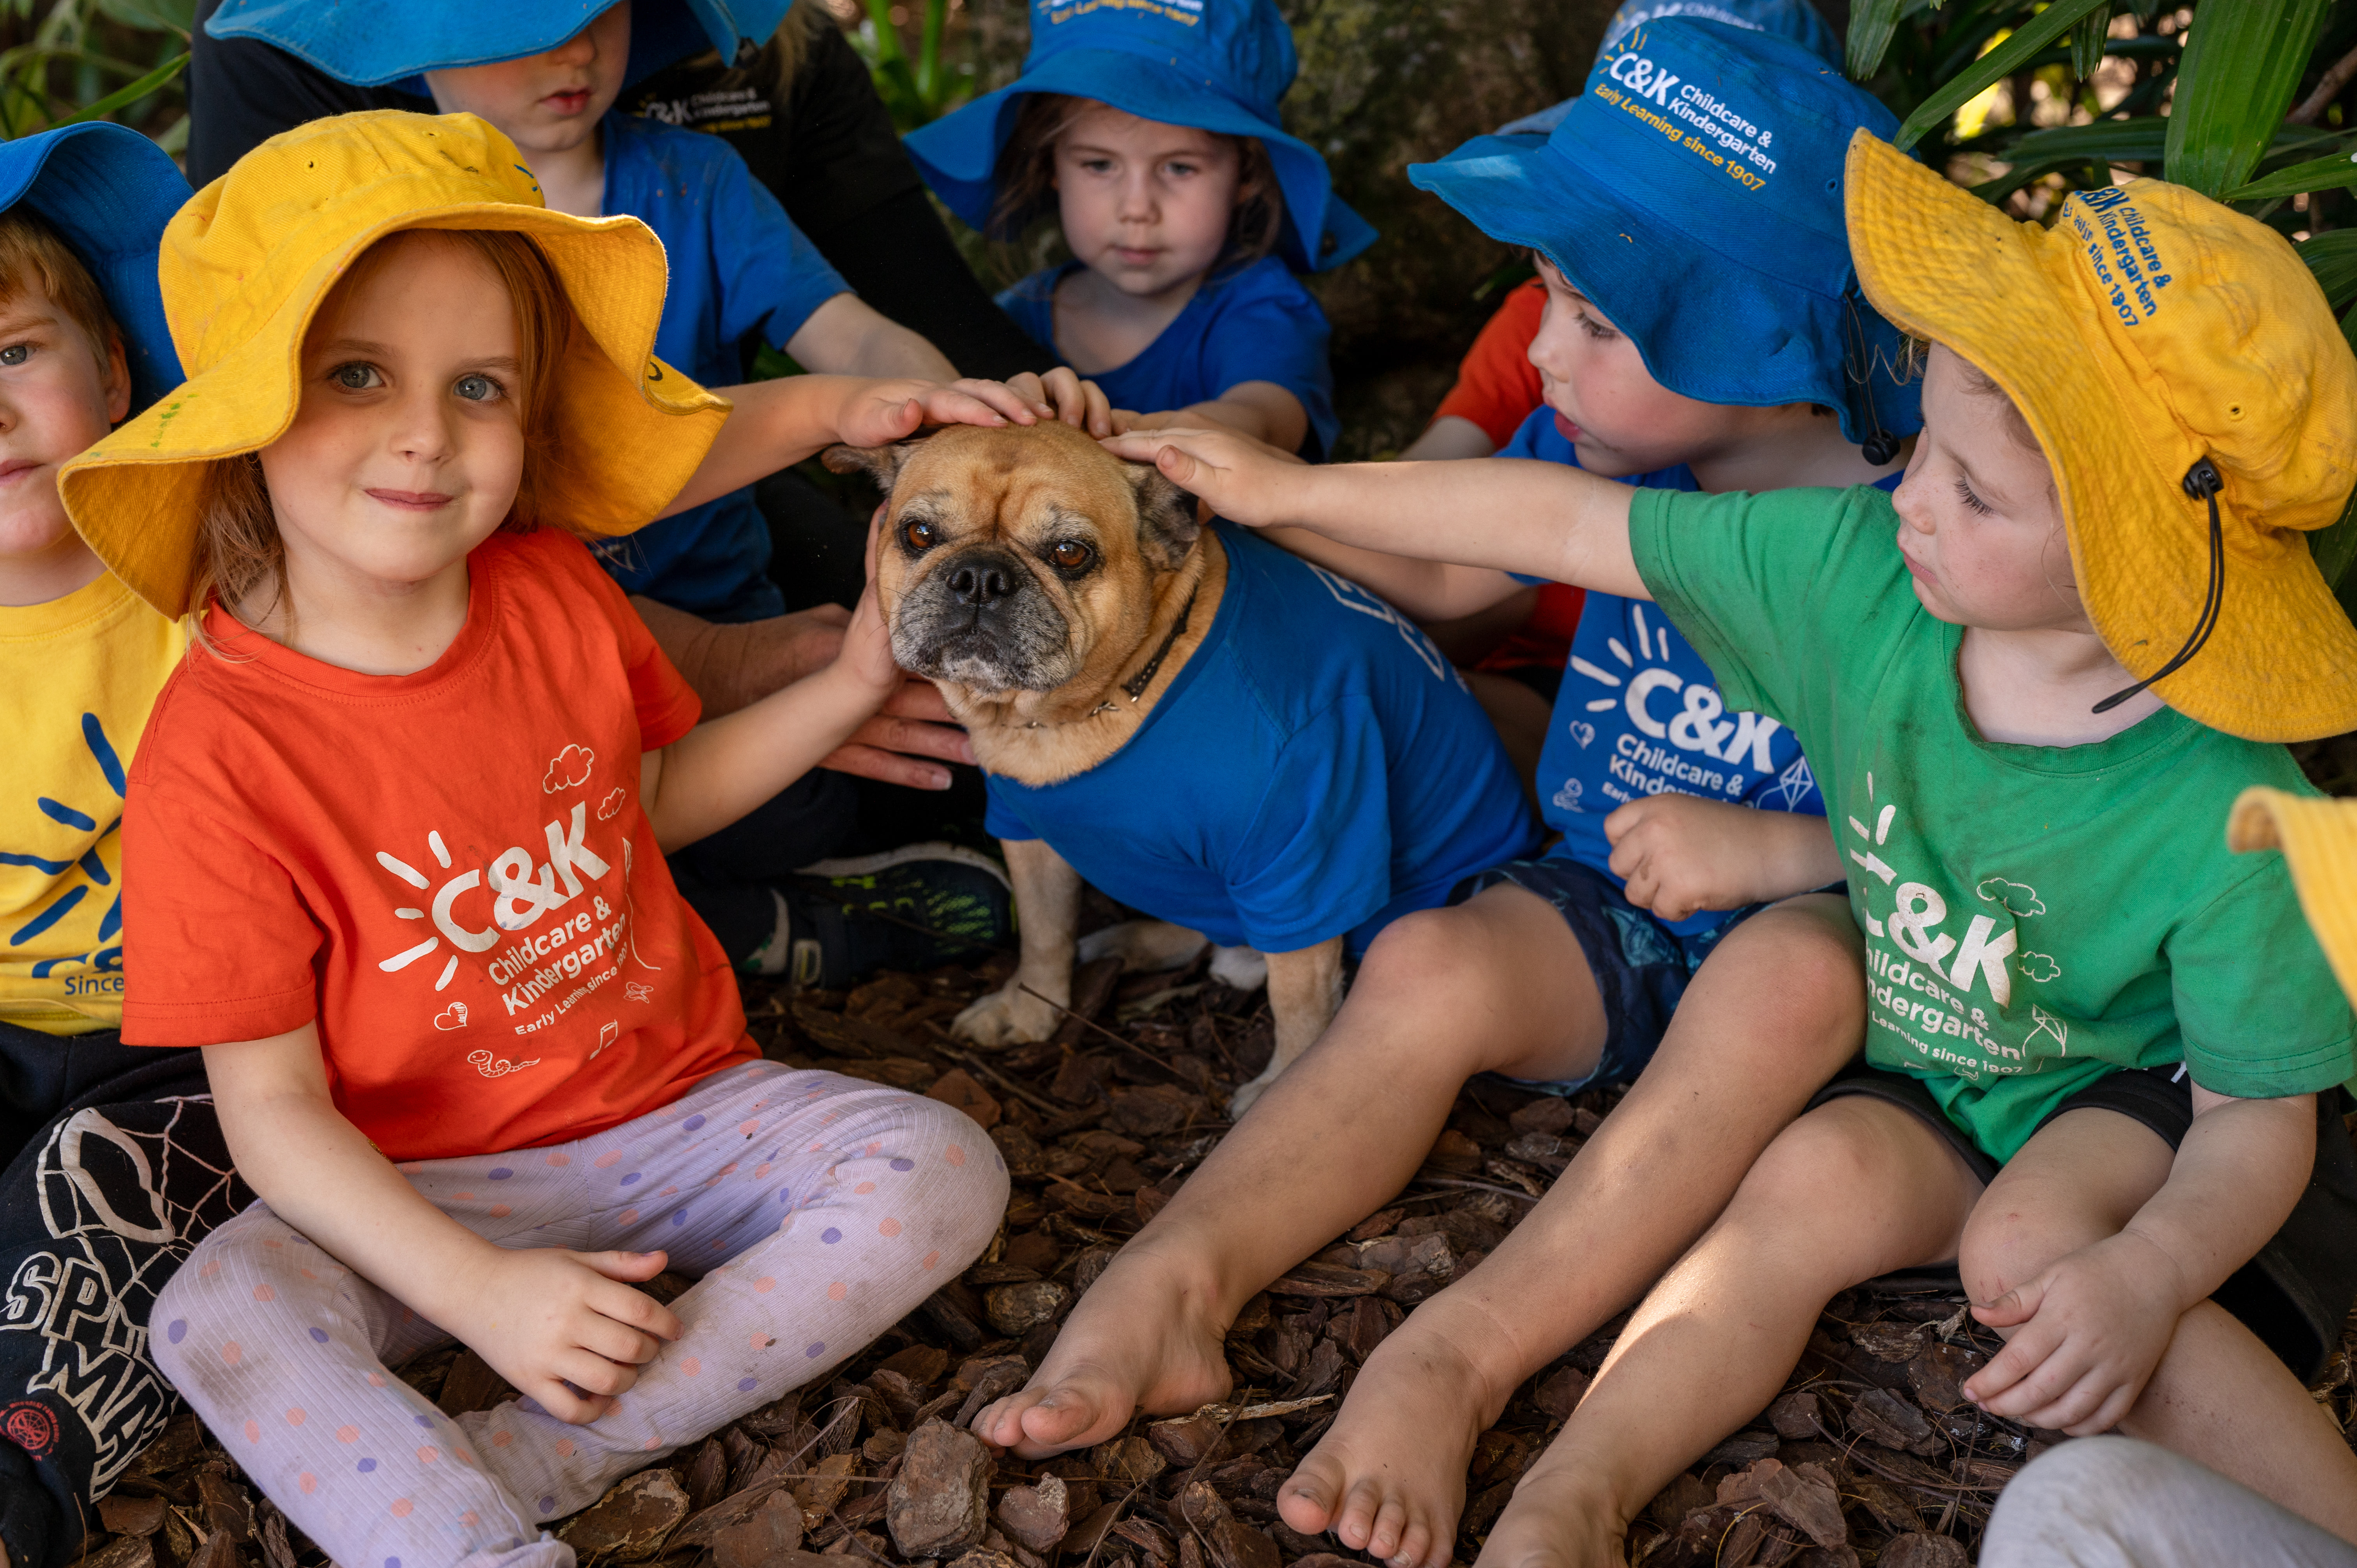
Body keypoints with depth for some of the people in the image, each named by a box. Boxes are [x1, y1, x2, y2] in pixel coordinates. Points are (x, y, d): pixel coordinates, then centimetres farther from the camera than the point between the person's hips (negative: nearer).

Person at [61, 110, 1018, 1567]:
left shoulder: (555, 591, -5)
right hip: (430, 1194, -3)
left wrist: (847, 687, 2)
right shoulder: (220, 755, -19)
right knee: (220, 1318, -30)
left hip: (678, 1105, 4)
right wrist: (483, 1292, -28)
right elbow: (272, 1104, -16)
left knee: (943, 1172, -20)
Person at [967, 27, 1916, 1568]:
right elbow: (1438, 571, 14)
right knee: (1430, 964, -26)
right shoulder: (1602, 446, -2)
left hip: (1803, 928, -4)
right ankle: (1176, 1278, -33)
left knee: (1793, 976, -38)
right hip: (1600, 914, 5)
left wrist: (1778, 849, -26)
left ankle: (1457, 1357, -41)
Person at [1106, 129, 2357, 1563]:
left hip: (2165, 1094, -4)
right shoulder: (1856, 570, -18)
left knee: (2034, 1240, -33)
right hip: (1939, 1088, 4)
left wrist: (2148, 1273, -42)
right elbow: (1573, 524, -10)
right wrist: (1293, 490, -5)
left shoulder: (2227, 819, -30)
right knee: (1822, 1175, -25)